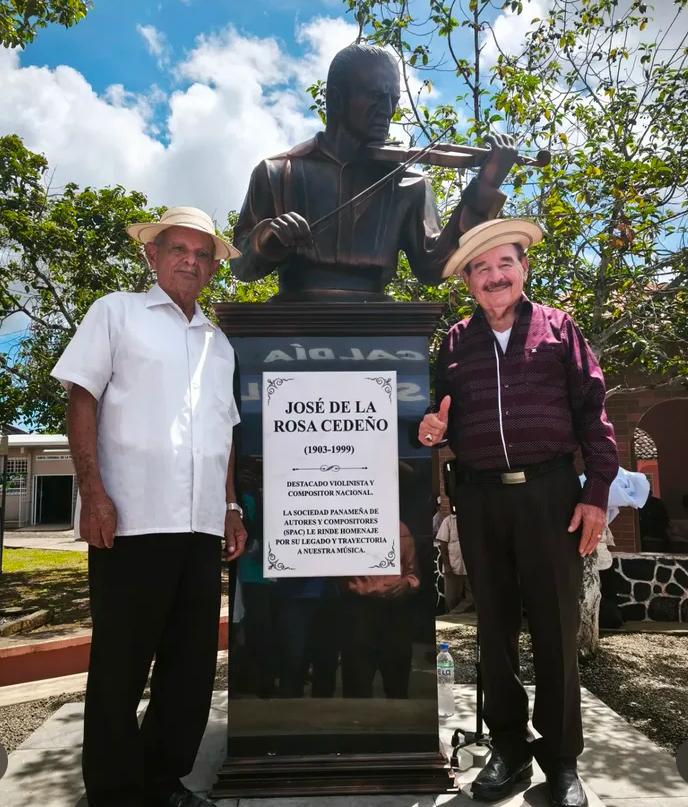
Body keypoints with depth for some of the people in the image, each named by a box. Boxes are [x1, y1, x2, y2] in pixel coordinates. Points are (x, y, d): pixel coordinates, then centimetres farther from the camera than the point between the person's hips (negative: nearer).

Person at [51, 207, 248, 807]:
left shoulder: (219, 343, 19)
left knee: (193, 664, 12)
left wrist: (231, 507, 14)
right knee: (120, 666, 5)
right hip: (131, 521, -5)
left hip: (202, 526, 5)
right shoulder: (116, 313, 6)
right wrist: (92, 491, -13)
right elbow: (83, 399, -2)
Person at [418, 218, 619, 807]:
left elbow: (593, 412, 2)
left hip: (549, 494, -2)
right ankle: (510, 749, 28)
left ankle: (563, 759, 23)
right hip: (480, 499, 3)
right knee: (495, 627, 11)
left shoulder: (558, 328, 6)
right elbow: (445, 419, 17)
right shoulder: (456, 342, 11)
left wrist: (596, 493, -5)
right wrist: (433, 431, -6)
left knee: (555, 628, 5)